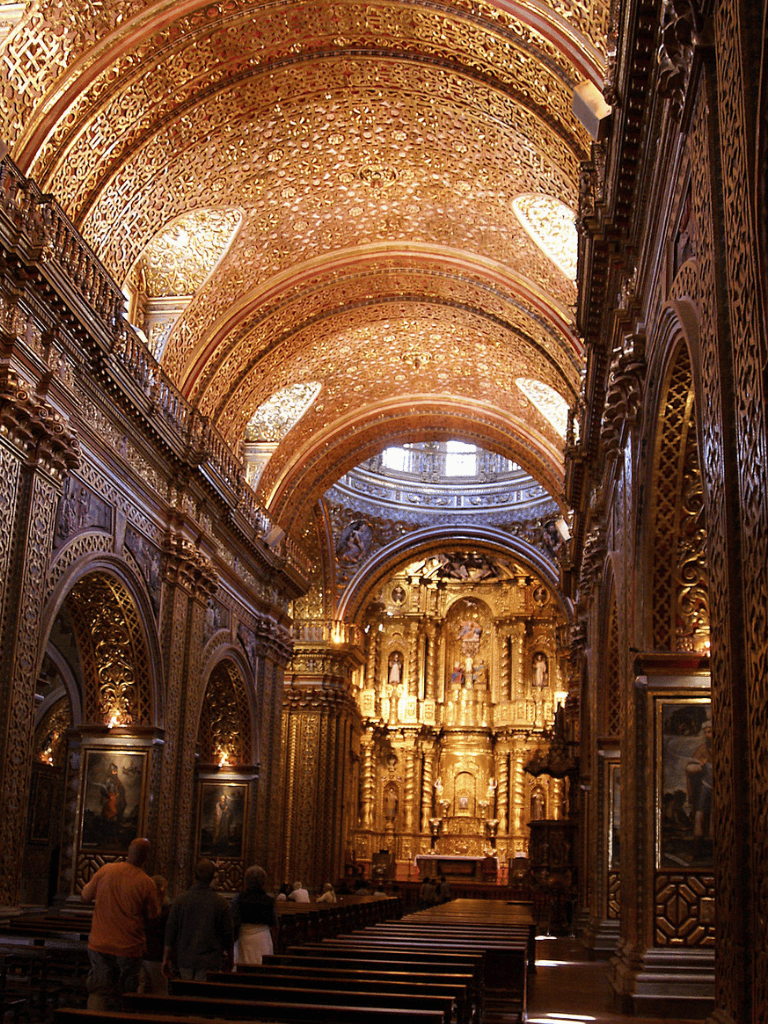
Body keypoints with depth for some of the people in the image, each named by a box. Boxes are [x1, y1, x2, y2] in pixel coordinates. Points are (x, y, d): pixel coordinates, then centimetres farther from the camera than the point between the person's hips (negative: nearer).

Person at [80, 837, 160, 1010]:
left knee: (97, 992, 9)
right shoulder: (146, 883, -13)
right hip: (129, 948, -2)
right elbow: (152, 915, -1)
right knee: (126, 996, 12)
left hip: (100, 944, 2)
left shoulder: (106, 870, -6)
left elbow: (85, 897, 4)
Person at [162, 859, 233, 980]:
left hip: (185, 959, 2)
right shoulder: (221, 902, -4)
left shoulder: (181, 900, 0)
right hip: (210, 961, -2)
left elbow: (170, 930, 4)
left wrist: (167, 958, 12)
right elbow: (228, 934, 1)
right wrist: (228, 958, 16)